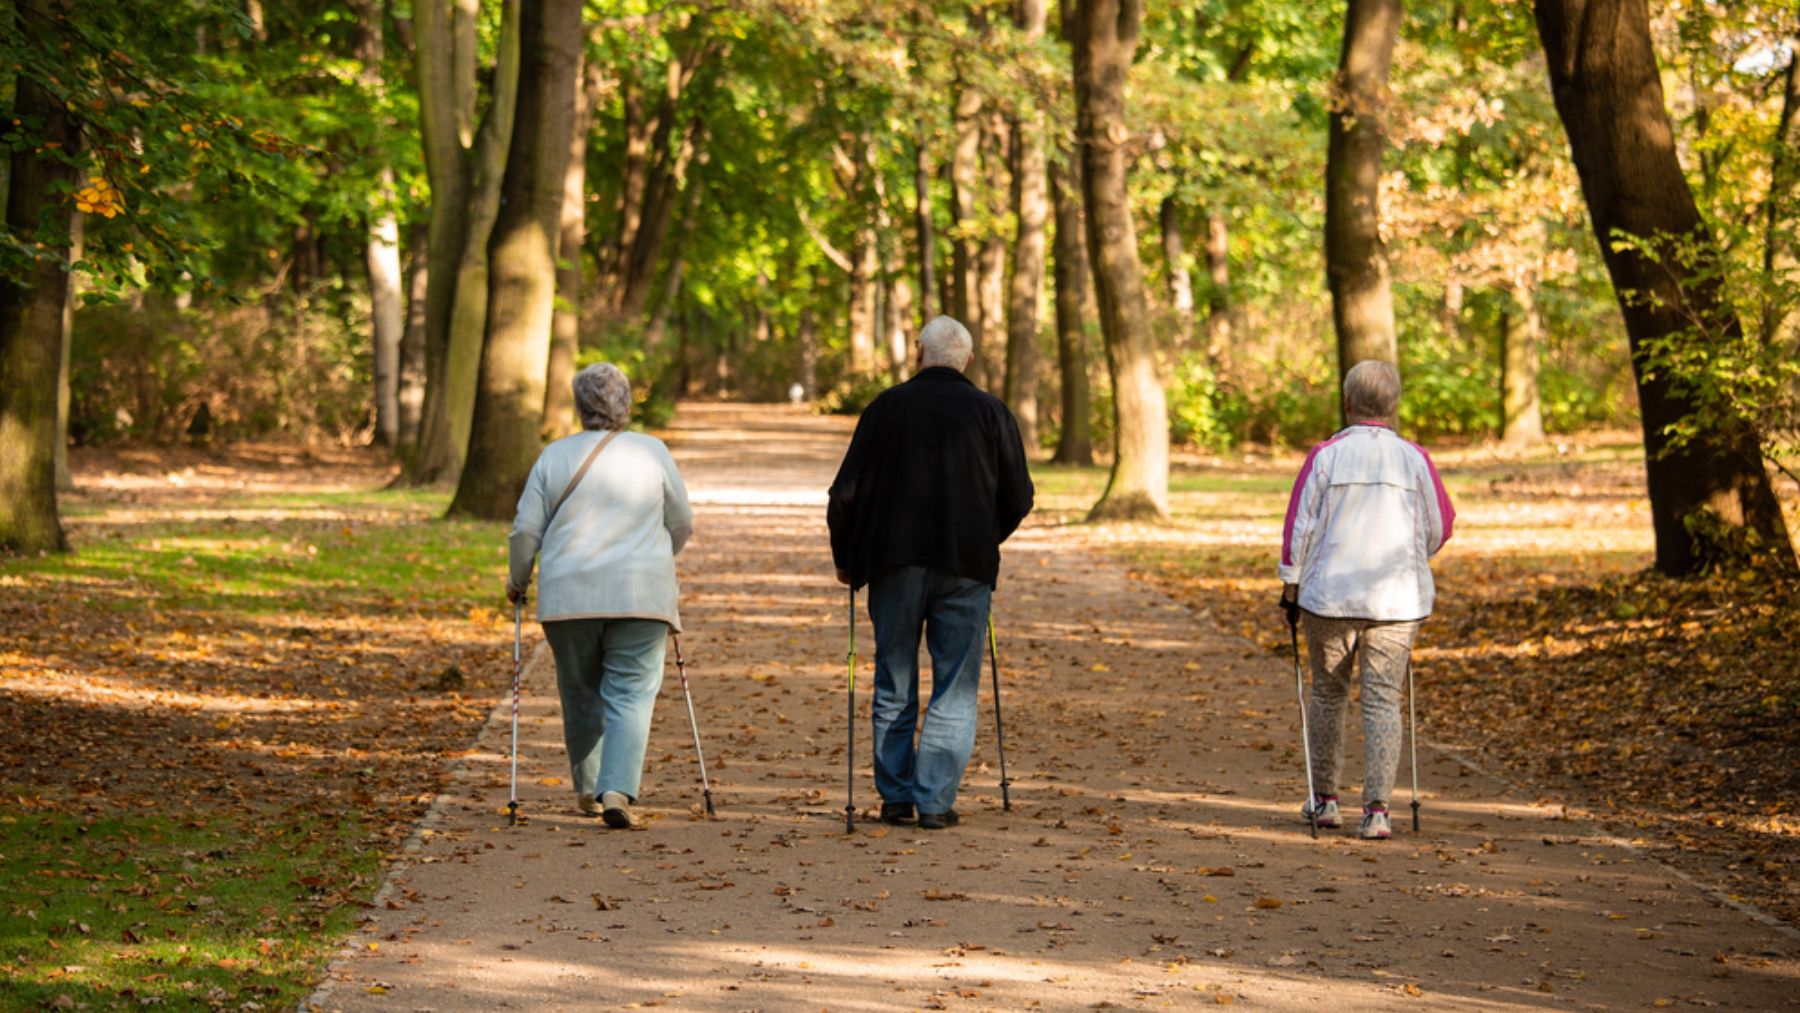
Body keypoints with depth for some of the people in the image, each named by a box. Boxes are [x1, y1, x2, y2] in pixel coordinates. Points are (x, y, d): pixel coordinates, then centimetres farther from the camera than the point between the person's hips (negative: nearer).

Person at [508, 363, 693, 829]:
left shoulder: (555, 456, 3)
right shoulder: (653, 452, 2)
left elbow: (526, 530, 3)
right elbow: (682, 524, 12)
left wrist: (518, 581, 20)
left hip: (569, 595, 1)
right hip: (641, 595, -1)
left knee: (581, 694, 16)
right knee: (630, 694, -2)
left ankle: (588, 789, 25)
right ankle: (617, 791, -18)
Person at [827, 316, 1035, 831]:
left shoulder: (885, 407, 3)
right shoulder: (990, 412, 3)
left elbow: (846, 493, 2)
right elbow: (1018, 498, 7)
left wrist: (845, 558, 15)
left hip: (894, 562, 1)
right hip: (966, 566, -1)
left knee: (894, 688, 11)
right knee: (954, 689, 4)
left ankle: (896, 798, 12)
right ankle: (935, 802, -1)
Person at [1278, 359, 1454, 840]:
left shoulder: (1325, 455, -5)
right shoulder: (1414, 459, -2)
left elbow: (1300, 525, -4)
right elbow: (1440, 526, 7)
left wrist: (1291, 588, 6)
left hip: (1329, 596, 0)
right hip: (1396, 601, 0)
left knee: (1327, 693, 16)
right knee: (1383, 700, 3)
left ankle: (1324, 798, 23)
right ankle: (1376, 808, -6)